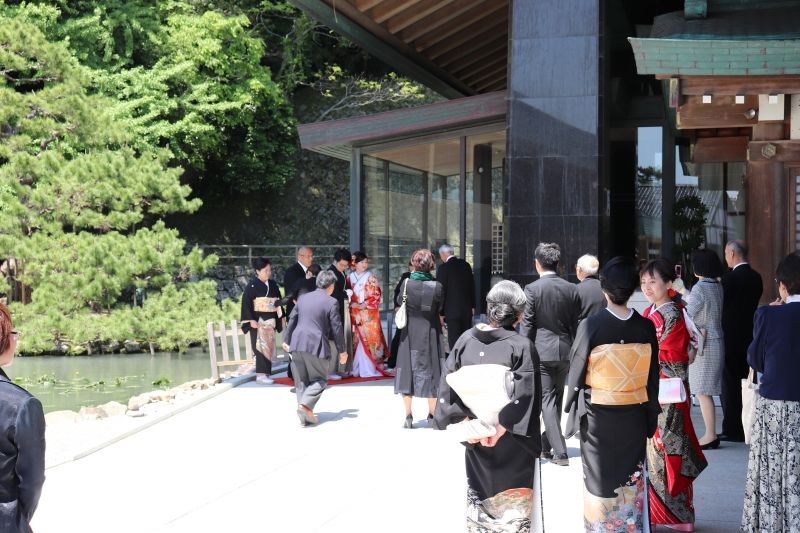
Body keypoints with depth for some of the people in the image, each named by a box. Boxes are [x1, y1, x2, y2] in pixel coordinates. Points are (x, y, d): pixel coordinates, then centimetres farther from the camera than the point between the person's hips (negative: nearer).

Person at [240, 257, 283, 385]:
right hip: (258, 320, -6)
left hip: (270, 320, 6)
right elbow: (246, 303, -11)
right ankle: (260, 374, -10)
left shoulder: (273, 284, 9)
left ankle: (266, 373, 11)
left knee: (269, 346, 5)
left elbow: (278, 301, 16)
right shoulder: (252, 285, -8)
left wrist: (280, 318, 13)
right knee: (261, 346, -10)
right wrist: (251, 320, -18)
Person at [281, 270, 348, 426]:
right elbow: (336, 328, -4)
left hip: (297, 344, 5)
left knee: (301, 380, 11)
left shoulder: (303, 298, 12)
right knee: (320, 379, 8)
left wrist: (286, 340, 26)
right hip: (317, 345, -5)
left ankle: (304, 416, 8)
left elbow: (292, 320, 16)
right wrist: (342, 350, 4)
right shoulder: (331, 302, -4)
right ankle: (305, 405, -13)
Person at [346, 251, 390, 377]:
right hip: (354, 314, 3)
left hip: (369, 314, -3)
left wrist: (364, 305, -12)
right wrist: (352, 304, -5)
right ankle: (356, 369, 6)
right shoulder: (350, 278, 9)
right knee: (356, 341, 1)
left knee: (368, 340, -6)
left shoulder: (371, 278, 1)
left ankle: (369, 369, -4)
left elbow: (376, 296, -3)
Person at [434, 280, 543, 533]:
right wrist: (501, 428, -17)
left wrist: (465, 421, -6)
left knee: (479, 497, 19)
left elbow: (448, 386, -5)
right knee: (513, 502, 9)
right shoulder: (521, 346, -16)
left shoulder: (466, 340, -4)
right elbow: (524, 397, -21)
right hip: (512, 444, -4)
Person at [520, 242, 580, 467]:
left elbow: (527, 325, -10)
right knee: (556, 400, 16)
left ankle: (560, 451, -7)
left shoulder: (532, 289, -11)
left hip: (541, 351, -4)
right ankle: (545, 445, 29)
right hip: (564, 351, 4)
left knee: (547, 400, 0)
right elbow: (576, 324, 6)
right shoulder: (571, 289, 1)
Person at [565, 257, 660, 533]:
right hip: (634, 418, 2)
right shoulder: (645, 327, -7)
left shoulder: (591, 326, -15)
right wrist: (650, 418, 10)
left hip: (597, 418, -2)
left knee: (600, 479, 12)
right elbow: (652, 379, 0)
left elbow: (576, 373, -7)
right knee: (631, 480, 13)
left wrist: (572, 408, 8)